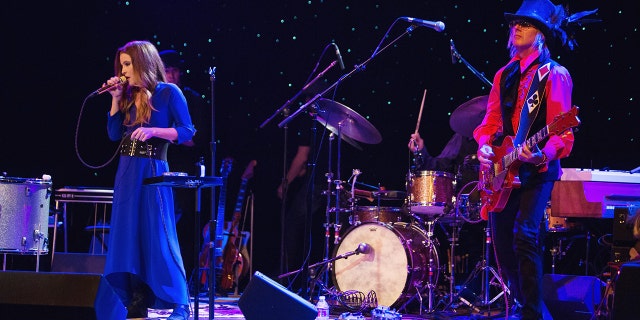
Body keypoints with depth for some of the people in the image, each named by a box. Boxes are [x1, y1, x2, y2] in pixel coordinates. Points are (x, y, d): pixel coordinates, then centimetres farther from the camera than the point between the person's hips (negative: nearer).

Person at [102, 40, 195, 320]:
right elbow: (114, 134, 10)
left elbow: (186, 132, -9)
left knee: (158, 237, -9)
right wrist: (116, 98, 4)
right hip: (126, 173, 7)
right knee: (129, 237, 5)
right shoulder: (129, 96, 12)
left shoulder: (168, 93, -5)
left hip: (153, 172, -7)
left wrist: (153, 131, -21)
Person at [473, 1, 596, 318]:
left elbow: (561, 131, -13)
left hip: (537, 169, -7)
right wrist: (485, 145, -6)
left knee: (525, 234, -20)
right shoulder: (505, 75, 16)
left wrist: (543, 154, -32)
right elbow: (491, 120, 15)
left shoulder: (554, 75, -5)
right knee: (501, 239, 7)